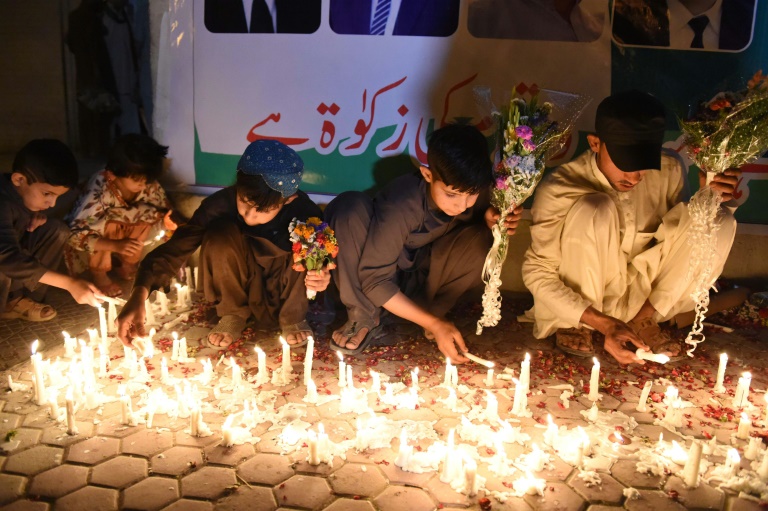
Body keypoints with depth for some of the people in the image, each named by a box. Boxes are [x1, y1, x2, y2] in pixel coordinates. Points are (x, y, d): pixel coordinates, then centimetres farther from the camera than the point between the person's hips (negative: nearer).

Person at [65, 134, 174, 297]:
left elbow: (162, 213, -10)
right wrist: (116, 245, -50)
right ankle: (99, 274, -10)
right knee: (107, 223, -34)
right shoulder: (100, 191, -36)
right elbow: (74, 236, -36)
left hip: (120, 233, 4)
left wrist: (164, 222, -34)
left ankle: (128, 265, -2)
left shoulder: (149, 186, -23)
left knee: (148, 212, -22)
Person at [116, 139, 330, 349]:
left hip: (283, 292, 0)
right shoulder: (222, 203, -26)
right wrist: (139, 293, -47)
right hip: (242, 287, 0)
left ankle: (292, 316, -4)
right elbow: (176, 247, -31)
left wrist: (322, 277, -36)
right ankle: (234, 312, -6)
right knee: (220, 235, -29)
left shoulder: (303, 211, -25)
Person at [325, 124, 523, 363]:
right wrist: (435, 324, -30)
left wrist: (492, 225, -25)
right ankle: (363, 318, -18)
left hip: (422, 282, 3)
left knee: (481, 240, -25)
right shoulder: (401, 205, -31)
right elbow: (374, 279, -26)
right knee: (350, 207, -30)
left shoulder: (478, 194, -18)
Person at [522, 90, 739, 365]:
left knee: (720, 222, -14)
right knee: (594, 210, -31)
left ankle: (644, 320, -6)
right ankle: (576, 324, -12)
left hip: (640, 294, 4)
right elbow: (536, 273, -19)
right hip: (581, 300, -4)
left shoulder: (669, 172, -10)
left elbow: (684, 229, 7)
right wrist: (605, 323, -29)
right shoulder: (559, 189, -22)